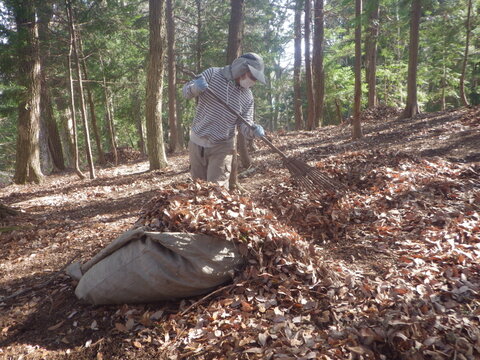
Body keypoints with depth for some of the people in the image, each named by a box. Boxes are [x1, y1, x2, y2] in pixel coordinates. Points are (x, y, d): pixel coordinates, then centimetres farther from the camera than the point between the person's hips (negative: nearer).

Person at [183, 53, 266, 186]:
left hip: (222, 147, 0)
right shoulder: (213, 74, -6)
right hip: (197, 143, 1)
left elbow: (245, 124, -4)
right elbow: (186, 92, -6)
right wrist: (195, 88, -29)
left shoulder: (248, 96, -2)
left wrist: (253, 130, -27)